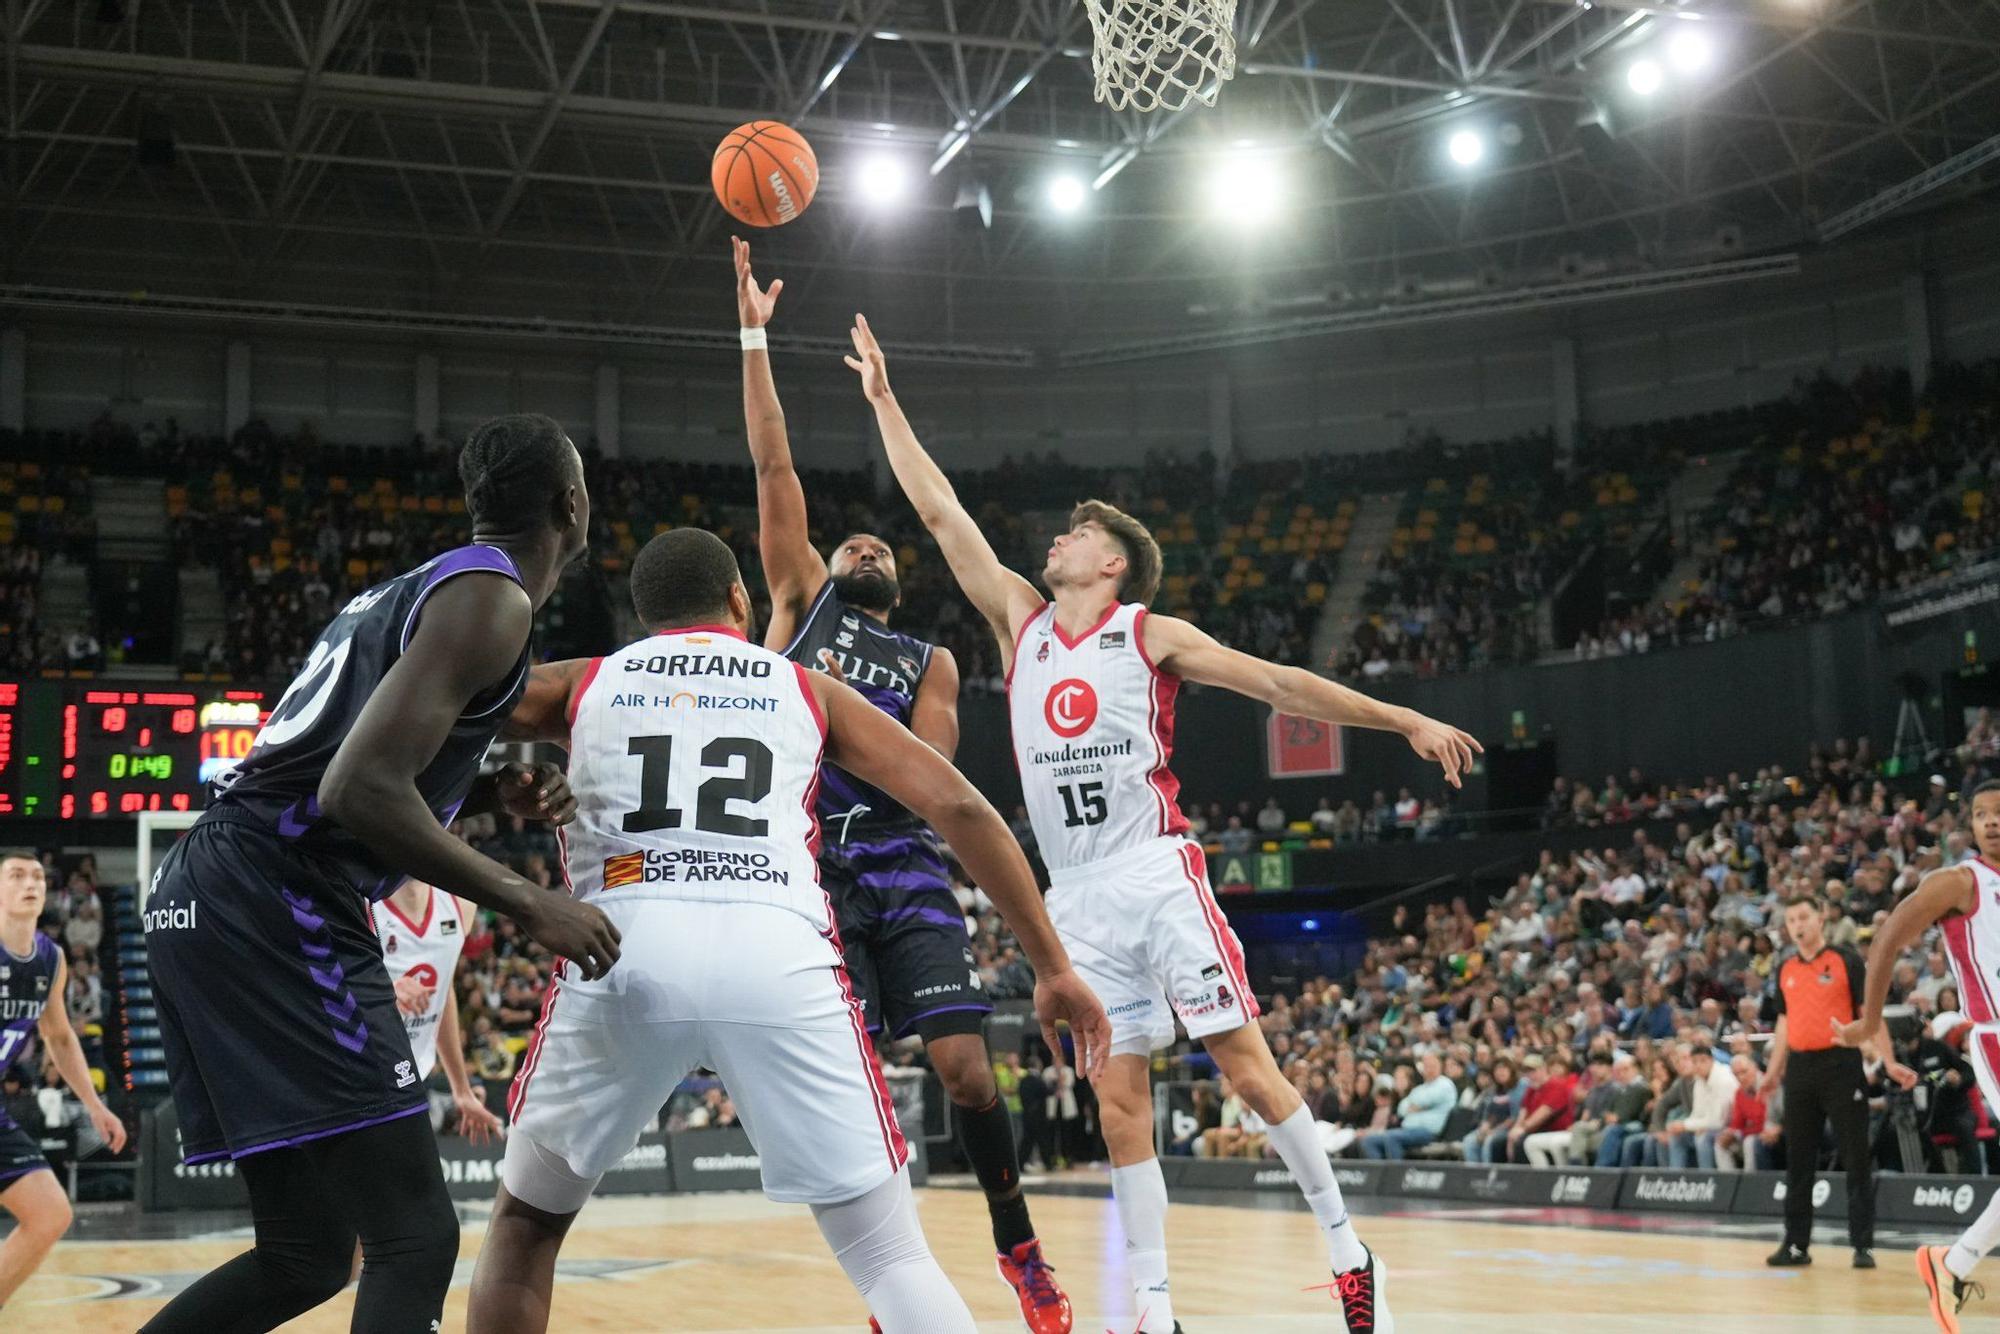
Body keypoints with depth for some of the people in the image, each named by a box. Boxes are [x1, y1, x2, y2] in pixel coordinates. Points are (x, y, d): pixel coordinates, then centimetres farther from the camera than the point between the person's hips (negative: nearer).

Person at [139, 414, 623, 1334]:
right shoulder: (490, 595, -7)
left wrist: (488, 795, 16)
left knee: (306, 1257, 17)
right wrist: (525, 902, -12)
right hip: (277, 907, -10)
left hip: (201, 898, 10)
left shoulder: (416, 588, 23)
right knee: (415, 1240, -10)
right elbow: (359, 791, -19)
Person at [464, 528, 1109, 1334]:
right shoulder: (811, 691, 23)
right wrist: (1052, 967, 17)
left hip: (623, 953, 1)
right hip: (778, 960, 0)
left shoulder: (580, 683, 23)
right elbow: (960, 808, 15)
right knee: (892, 1257, 11)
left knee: (525, 1223, 24)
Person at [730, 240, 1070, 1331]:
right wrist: (755, 338, 2)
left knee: (964, 1067, -7)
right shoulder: (800, 604, 17)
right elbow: (774, 469, 8)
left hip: (903, 869, 1)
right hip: (814, 869, -1)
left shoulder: (929, 660, 18)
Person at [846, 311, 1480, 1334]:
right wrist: (883, 399, 12)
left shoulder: (1151, 634, 1)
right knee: (1120, 1104, 3)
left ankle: (1346, 1244, 8)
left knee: (1248, 1068, -6)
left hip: (1158, 875, -4)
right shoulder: (1020, 623, 11)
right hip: (1075, 896, 4)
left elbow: (1279, 684, -1)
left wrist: (1406, 722, -6)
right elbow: (940, 512, 12)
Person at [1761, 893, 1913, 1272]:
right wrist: (1773, 1071, 19)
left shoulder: (1846, 961, -1)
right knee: (1798, 1159, 6)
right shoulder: (1785, 970, 12)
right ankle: (1796, 1244, 12)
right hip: (1800, 1068, 5)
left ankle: (1863, 1245, 1)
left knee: (1856, 1158, -2)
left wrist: (1889, 1062, -12)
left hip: (1840, 1064, -5)